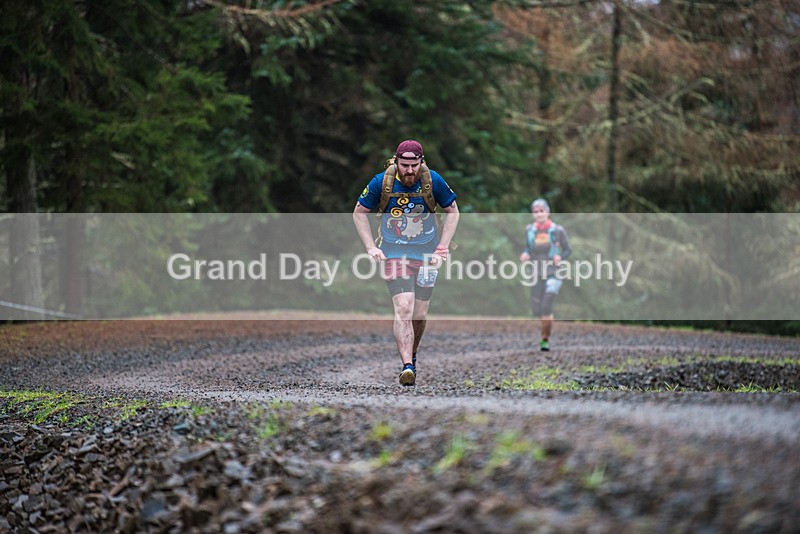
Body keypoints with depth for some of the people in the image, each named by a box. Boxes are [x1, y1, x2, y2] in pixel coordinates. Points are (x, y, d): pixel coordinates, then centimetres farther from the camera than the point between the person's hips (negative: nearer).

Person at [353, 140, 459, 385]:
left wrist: (442, 248, -1)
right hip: (394, 252, -2)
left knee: (419, 315, 4)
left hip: (426, 252, 2)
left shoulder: (433, 181, -8)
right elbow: (359, 212, 5)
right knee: (403, 308, -19)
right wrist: (370, 247, -3)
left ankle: (411, 355, 31)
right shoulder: (381, 182, -10)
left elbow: (453, 212, 6)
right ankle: (407, 366, -22)